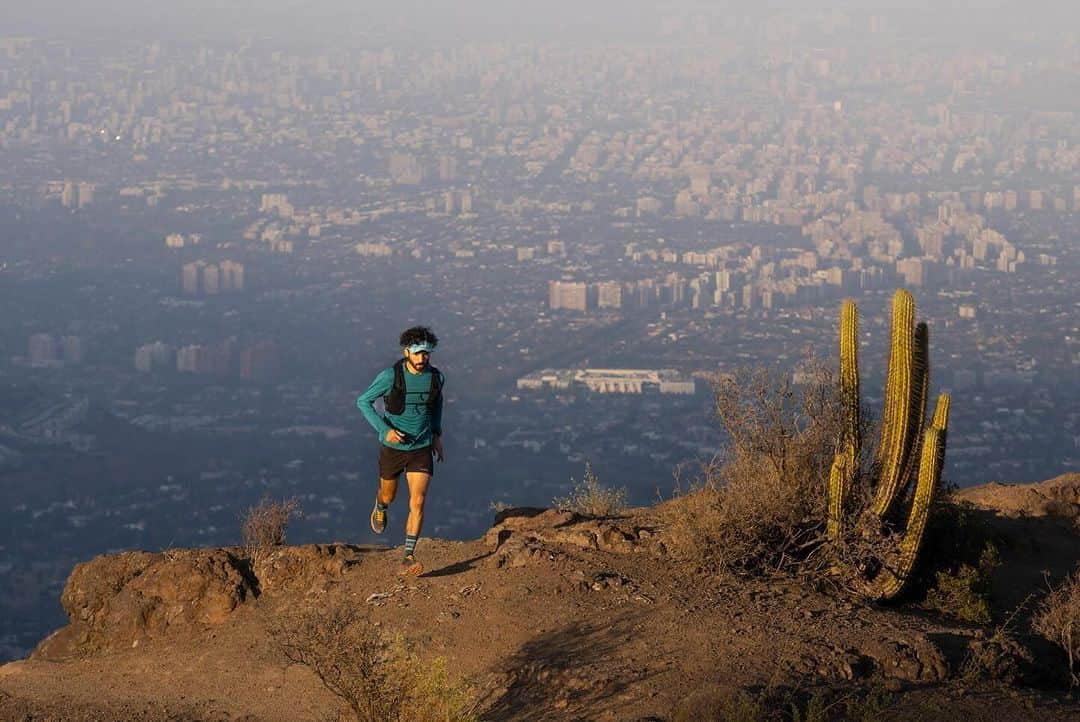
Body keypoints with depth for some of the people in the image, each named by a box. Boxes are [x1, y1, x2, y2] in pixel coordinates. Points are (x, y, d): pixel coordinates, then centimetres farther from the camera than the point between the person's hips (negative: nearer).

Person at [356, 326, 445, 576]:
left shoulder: (436, 377, -9)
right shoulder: (390, 376, -20)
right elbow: (363, 401, -12)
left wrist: (437, 434, 13)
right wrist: (385, 430, -23)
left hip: (422, 448, 1)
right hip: (393, 447, -1)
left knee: (418, 502, -12)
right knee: (389, 495, 21)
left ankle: (409, 557, -9)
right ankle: (380, 508, 59)